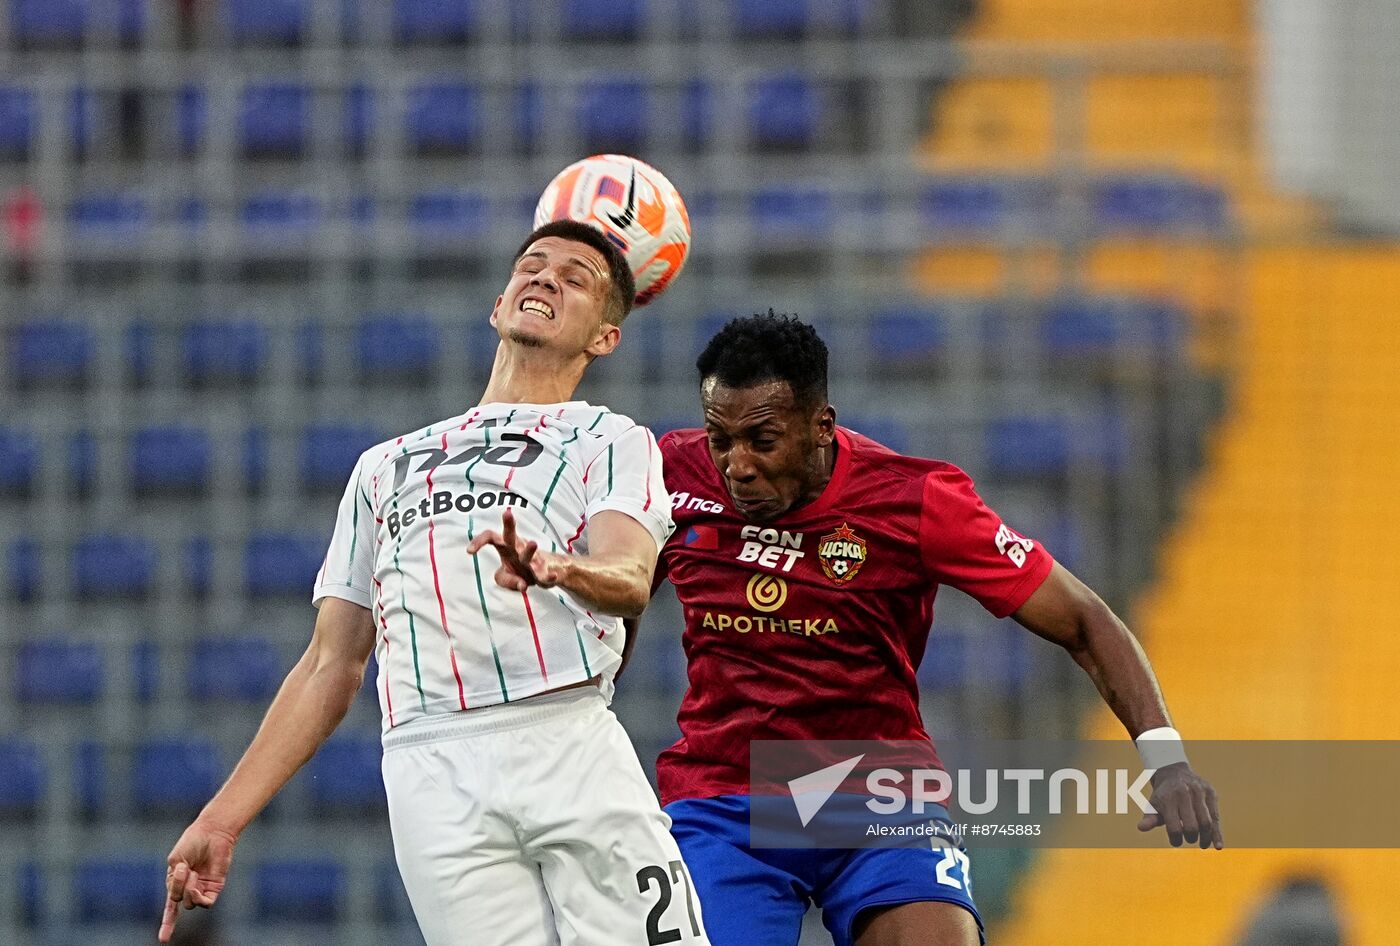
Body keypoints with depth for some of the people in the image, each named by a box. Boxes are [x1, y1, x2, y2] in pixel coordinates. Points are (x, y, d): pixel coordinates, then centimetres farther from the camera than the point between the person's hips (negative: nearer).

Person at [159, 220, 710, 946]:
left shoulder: (613, 442, 17)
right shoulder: (385, 466, 29)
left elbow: (630, 581, -6)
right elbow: (330, 667, 28)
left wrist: (556, 571, -30)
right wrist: (221, 820, 19)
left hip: (571, 746, -2)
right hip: (434, 770, 2)